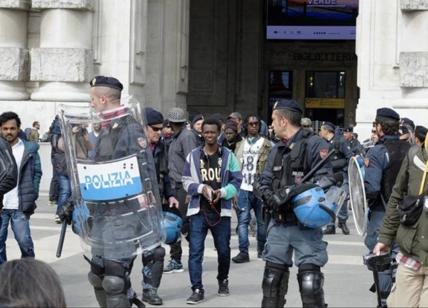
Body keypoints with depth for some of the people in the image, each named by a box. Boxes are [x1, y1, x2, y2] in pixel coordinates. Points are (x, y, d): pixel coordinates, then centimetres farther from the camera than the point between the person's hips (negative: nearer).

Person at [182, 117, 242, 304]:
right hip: (198, 210, 0)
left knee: (223, 250, 12)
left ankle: (223, 281, 35)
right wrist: (201, 188, -16)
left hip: (221, 210, 0)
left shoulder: (228, 156, 2)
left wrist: (222, 192, -16)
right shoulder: (193, 156, 3)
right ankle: (197, 289, -4)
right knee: (195, 250, -7)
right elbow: (186, 181, 2)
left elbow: (237, 181, 1)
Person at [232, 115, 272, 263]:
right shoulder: (240, 145, 14)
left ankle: (262, 249, 22)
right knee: (243, 220, -5)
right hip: (243, 188, 2)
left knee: (262, 221, 7)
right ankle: (243, 251, -6)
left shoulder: (266, 145, 2)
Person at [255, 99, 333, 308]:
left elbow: (324, 180, -17)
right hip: (278, 224, 7)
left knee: (309, 282, -10)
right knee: (272, 277, 13)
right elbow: (264, 180, 12)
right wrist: (268, 194, -11)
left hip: (305, 225, -7)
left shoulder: (315, 145, -8)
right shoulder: (277, 149, 16)